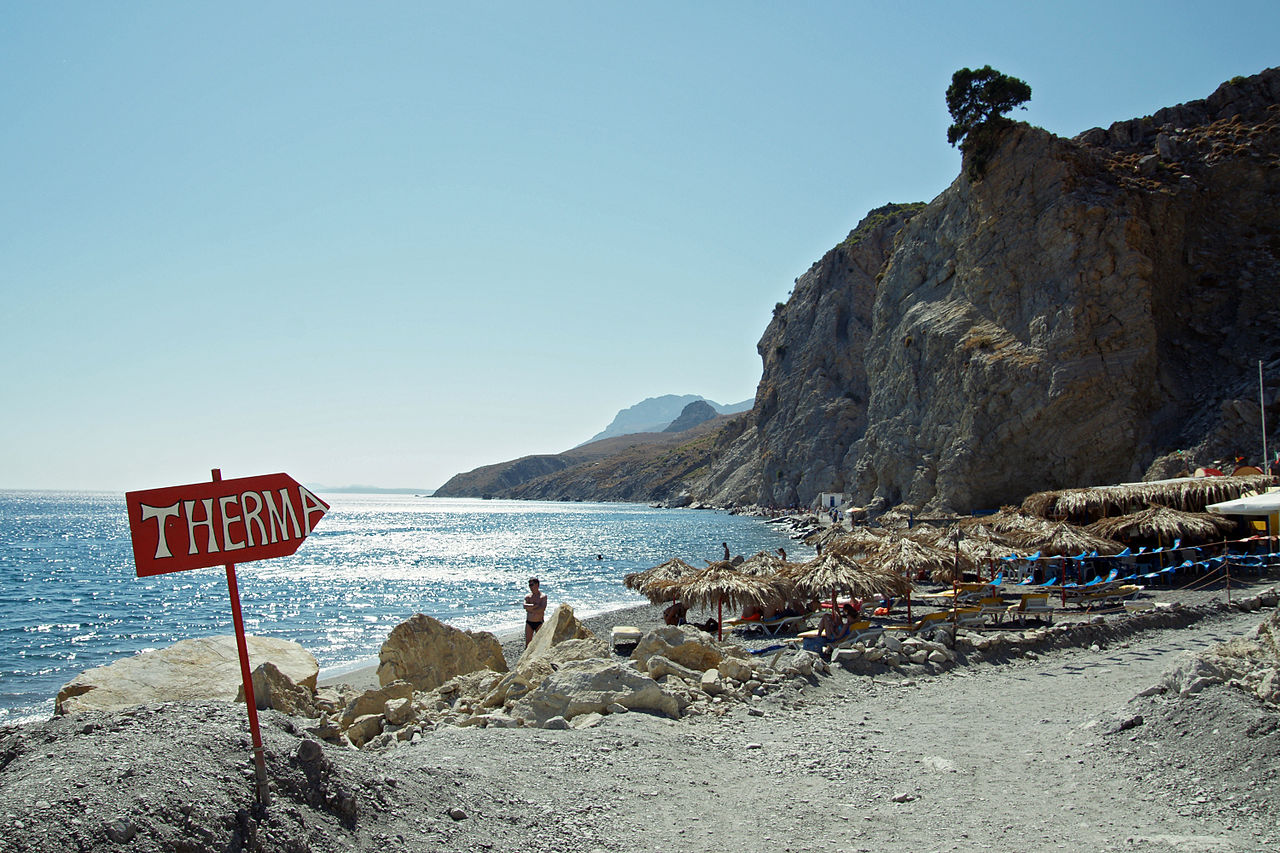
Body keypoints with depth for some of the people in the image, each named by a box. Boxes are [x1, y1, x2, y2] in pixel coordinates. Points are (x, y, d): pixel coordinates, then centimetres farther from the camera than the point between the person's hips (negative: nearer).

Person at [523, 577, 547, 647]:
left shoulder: (543, 596, -3)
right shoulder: (528, 596, 7)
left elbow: (542, 609, -17)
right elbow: (525, 606, -12)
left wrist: (530, 609, -12)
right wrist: (535, 605, -18)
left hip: (539, 623, -3)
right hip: (529, 623, 3)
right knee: (527, 643, 1)